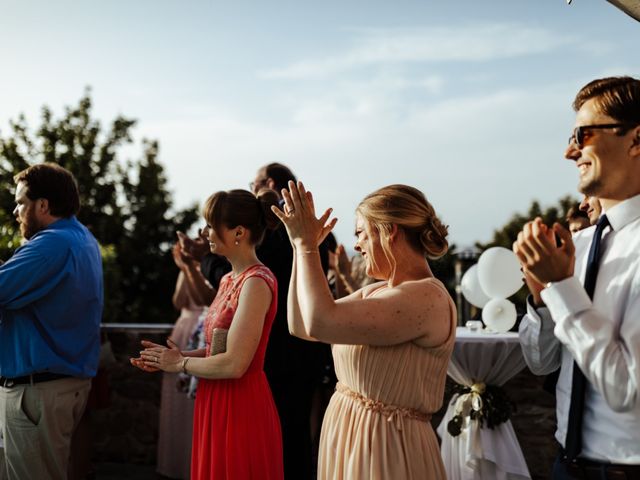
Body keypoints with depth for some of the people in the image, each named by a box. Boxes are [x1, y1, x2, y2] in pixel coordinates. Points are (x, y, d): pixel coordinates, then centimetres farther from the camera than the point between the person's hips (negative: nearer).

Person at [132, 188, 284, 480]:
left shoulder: (256, 282, -18)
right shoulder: (229, 280, 10)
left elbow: (234, 364, -23)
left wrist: (181, 364, -10)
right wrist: (172, 357, 2)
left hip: (241, 409, -8)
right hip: (217, 406, 8)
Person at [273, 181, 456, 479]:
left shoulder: (427, 298, -21)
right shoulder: (375, 291, 7)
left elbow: (321, 322, -29)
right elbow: (300, 326, 11)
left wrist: (307, 245, -16)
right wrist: (302, 246, 6)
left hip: (385, 447, -8)